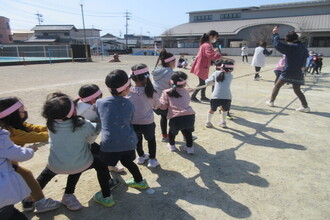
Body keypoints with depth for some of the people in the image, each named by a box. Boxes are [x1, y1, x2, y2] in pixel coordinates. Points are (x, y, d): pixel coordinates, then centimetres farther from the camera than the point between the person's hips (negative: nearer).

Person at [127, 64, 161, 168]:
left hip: (132, 123, 2)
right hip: (147, 123, -2)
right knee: (151, 139, 25)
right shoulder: (151, 92, -15)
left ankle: (141, 157, 47)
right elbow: (156, 105, 2)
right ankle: (152, 159, 28)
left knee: (138, 139, 28)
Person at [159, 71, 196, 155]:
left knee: (172, 130, 29)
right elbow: (187, 101, 18)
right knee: (187, 131, 31)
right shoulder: (185, 91, 15)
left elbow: (163, 106, 6)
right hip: (190, 116, 2)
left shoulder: (166, 92, 9)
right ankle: (190, 147, 35)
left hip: (176, 118, -2)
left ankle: (172, 145, 45)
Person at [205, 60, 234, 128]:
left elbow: (207, 82, 19)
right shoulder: (230, 76, 15)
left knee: (212, 109, 20)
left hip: (216, 96, 0)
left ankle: (208, 122, 33)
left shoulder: (216, 73, 13)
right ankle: (223, 122, 37)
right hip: (227, 96, 0)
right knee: (224, 109, 26)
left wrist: (214, 81, 37)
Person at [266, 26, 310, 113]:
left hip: (288, 72, -6)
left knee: (277, 86, 11)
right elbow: (306, 54, 26)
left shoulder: (290, 47, -13)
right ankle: (305, 106, 5)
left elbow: (277, 44, -18)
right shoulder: (303, 47, 9)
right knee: (297, 90, 12)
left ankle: (271, 101, 17)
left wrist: (275, 34, -8)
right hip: (298, 73, 6)